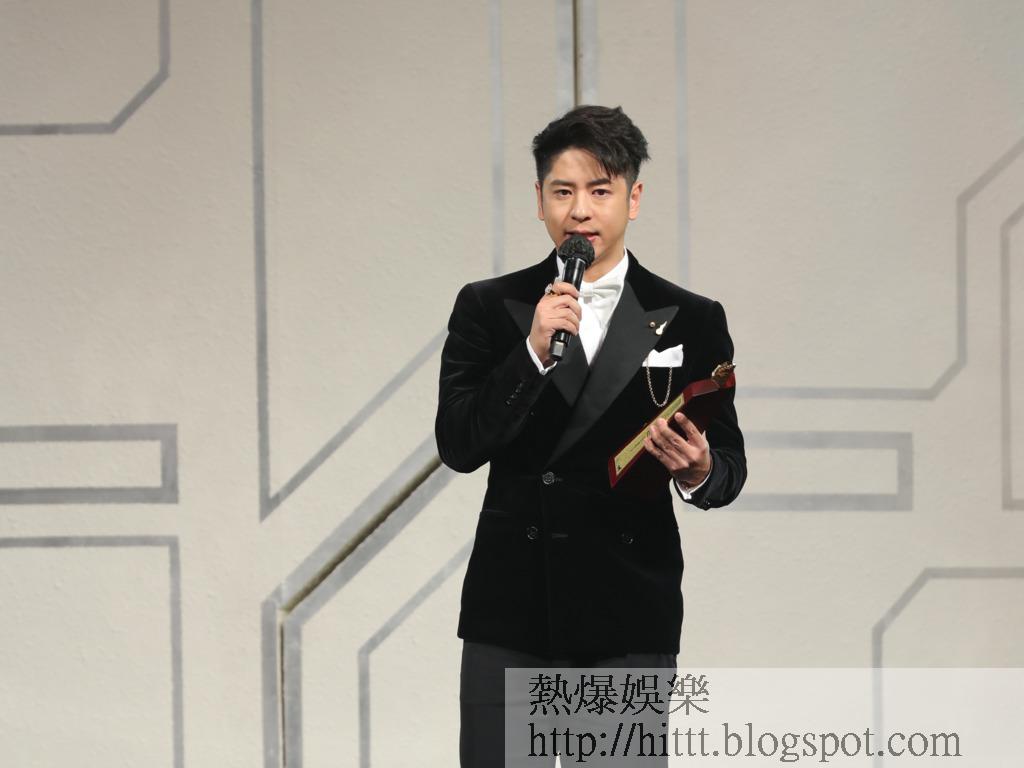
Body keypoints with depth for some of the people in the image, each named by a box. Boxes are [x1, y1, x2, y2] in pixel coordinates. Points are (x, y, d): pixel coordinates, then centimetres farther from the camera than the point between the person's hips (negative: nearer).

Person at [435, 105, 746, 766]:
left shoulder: (691, 321, 4)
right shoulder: (488, 309, 5)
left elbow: (729, 462, 6)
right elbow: (458, 445, -5)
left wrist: (699, 470, -18)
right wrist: (534, 351, -16)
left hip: (629, 613, 0)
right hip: (510, 610, 0)